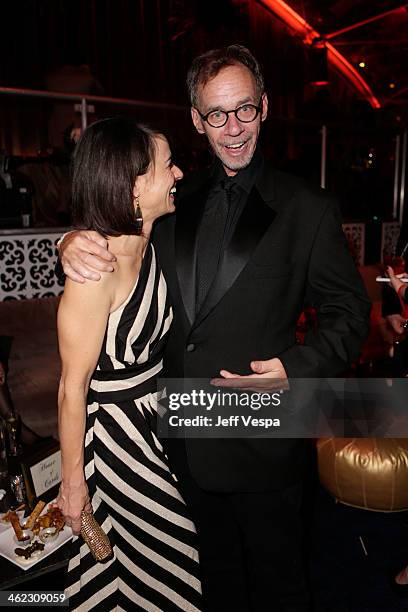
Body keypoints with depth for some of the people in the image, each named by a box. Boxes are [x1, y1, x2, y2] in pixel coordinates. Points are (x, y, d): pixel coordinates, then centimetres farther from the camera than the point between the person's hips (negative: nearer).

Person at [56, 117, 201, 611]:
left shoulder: (149, 246, -2)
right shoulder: (95, 271, -27)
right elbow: (72, 387, -20)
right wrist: (73, 480, -12)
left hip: (159, 419, 7)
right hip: (117, 430, -7)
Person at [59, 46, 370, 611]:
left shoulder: (307, 208, -8)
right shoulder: (177, 200, 4)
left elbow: (348, 310, -6)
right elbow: (117, 238, 12)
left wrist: (297, 369, -22)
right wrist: (74, 243, -11)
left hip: (262, 441, -3)